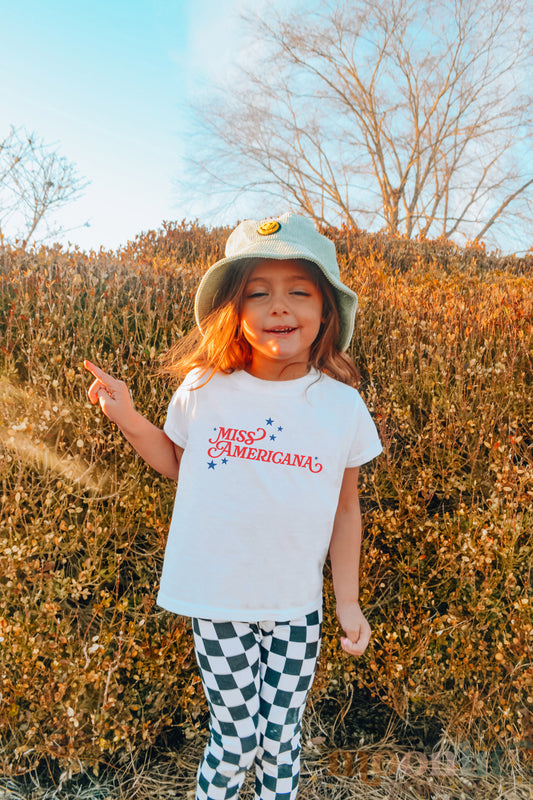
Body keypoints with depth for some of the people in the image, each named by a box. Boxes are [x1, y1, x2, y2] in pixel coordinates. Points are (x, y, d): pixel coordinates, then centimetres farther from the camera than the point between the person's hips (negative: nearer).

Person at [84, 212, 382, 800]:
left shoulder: (343, 406, -9)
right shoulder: (204, 390, -11)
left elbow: (345, 510, 1)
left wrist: (348, 600, 4)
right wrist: (129, 421, -7)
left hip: (298, 608, 1)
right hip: (219, 602, 0)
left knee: (281, 741, 15)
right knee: (235, 740, 11)